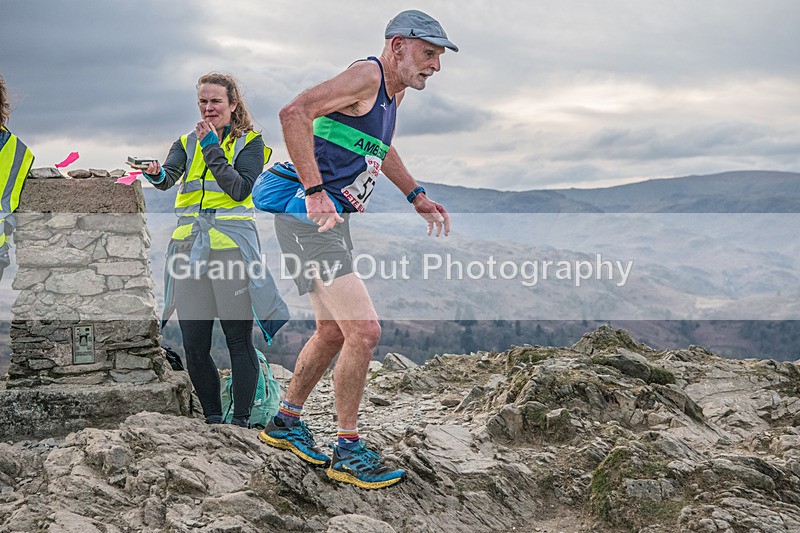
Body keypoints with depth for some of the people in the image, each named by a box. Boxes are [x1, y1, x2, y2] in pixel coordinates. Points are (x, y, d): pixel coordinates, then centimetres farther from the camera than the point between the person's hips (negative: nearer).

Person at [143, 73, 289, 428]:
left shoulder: (250, 143, 6)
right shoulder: (187, 142, 17)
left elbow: (240, 189, -9)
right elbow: (169, 177, -2)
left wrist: (213, 149, -10)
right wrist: (156, 175, -24)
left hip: (232, 245, -4)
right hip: (190, 247, 4)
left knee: (239, 338, -5)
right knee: (193, 344, 4)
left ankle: (240, 421, 4)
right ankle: (212, 418, 19)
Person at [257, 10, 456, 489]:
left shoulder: (395, 90, 17)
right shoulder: (367, 75, -13)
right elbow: (295, 114, -27)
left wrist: (417, 196, 27)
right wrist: (315, 192, -29)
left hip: (334, 220, 11)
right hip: (310, 218, -11)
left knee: (334, 331, 19)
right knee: (365, 331, -13)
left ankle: (286, 423, 35)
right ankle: (349, 451, 0)